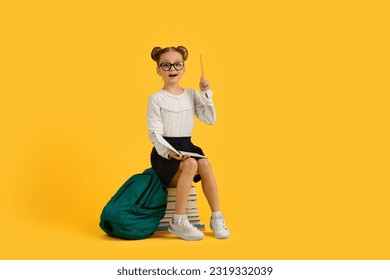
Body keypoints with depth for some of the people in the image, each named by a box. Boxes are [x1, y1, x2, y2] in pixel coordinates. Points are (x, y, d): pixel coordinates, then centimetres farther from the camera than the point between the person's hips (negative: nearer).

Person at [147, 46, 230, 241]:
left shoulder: (192, 95, 11)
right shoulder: (156, 99, -2)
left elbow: (210, 119, 4)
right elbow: (155, 133, -9)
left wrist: (206, 93, -3)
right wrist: (168, 152, -25)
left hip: (186, 147, 4)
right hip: (164, 152, -4)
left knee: (205, 164, -27)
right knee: (191, 164, -33)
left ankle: (216, 218, -19)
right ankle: (178, 222, -28)